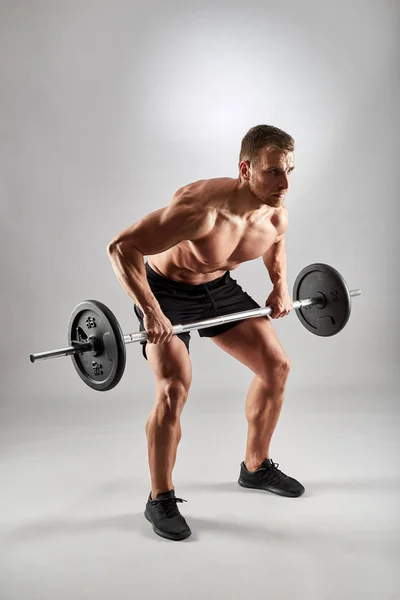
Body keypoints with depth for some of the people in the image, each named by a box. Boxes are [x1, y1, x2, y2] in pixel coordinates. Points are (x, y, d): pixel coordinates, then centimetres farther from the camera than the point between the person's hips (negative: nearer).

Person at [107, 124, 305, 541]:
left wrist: (280, 284, 0)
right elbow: (122, 247, -36)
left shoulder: (277, 216, -14)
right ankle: (160, 499, 2)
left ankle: (255, 467, 26)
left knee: (276, 366, 6)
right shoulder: (201, 208, -37)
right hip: (167, 291, -6)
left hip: (219, 287, 7)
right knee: (174, 388, -21)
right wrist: (150, 312, -39)